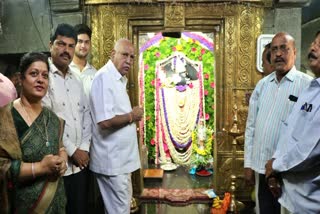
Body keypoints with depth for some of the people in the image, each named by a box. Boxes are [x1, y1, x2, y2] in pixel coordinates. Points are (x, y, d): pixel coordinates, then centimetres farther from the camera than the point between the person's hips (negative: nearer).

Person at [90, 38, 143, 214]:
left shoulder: (119, 79, 12)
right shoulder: (104, 78, -20)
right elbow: (105, 122, -28)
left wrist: (131, 115, 2)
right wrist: (131, 116, -15)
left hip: (120, 157, 10)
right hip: (112, 160, -10)